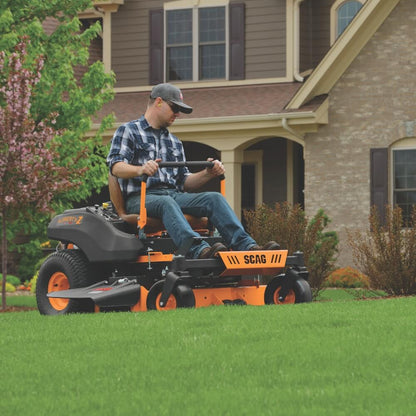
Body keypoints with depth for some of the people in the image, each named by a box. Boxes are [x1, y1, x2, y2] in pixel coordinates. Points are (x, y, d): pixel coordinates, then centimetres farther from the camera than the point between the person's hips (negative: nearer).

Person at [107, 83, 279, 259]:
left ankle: (247, 246, -39)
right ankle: (199, 250, -62)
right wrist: (141, 170, -29)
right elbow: (116, 167, -7)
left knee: (214, 198, -20)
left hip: (174, 195, 6)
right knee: (166, 203, -39)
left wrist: (208, 174, 3)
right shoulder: (128, 131, 10)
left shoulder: (175, 142, 30)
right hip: (141, 197, -6)